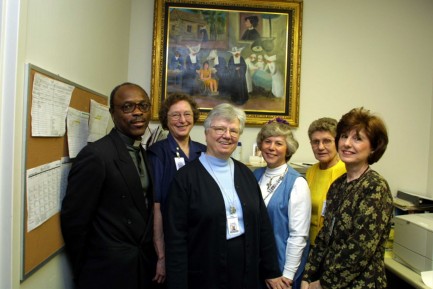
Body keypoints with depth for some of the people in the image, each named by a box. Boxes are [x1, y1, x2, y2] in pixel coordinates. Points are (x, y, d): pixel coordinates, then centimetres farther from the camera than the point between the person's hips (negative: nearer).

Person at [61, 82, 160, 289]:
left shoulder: (145, 154, 4)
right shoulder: (95, 155, -19)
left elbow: (144, 209, 8)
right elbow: (73, 220, -16)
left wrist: (152, 258, 6)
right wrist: (85, 271, -5)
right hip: (109, 272, -6)